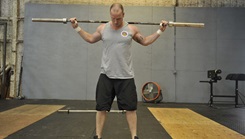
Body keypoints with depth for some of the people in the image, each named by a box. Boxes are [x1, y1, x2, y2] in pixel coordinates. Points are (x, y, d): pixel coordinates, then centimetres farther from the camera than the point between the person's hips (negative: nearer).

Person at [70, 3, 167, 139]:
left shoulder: (132, 29, 0)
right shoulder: (102, 28, 3)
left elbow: (145, 41, 14)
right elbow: (90, 39, 19)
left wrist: (160, 31, 9)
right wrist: (77, 27, 16)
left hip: (126, 76, -1)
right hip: (106, 75, 1)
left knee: (130, 107, 4)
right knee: (101, 107, 5)